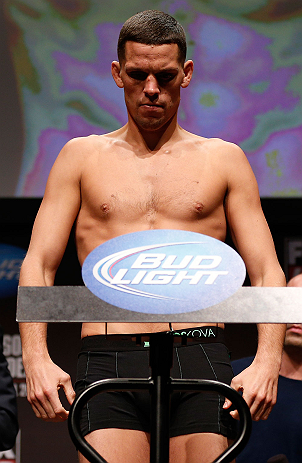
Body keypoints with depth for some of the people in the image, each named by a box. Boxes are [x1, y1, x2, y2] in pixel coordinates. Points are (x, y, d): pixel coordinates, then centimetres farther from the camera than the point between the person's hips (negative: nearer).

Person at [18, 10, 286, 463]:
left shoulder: (224, 160, 16)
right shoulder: (82, 157, 16)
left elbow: (267, 272, 11)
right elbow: (37, 264, 9)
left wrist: (266, 361, -7)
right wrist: (36, 358, -8)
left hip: (198, 361, 1)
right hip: (108, 362, 0)